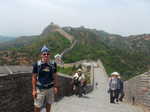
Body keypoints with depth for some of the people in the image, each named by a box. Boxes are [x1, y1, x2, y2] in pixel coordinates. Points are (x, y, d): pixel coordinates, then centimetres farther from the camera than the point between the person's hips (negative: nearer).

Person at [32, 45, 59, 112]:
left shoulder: (53, 64, -3)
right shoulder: (37, 64, -11)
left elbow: (55, 76, 6)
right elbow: (34, 77, -6)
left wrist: (56, 86, 3)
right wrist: (34, 90, -8)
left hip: (50, 88, 3)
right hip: (40, 89, -3)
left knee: (49, 104, 18)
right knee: (37, 106, 2)